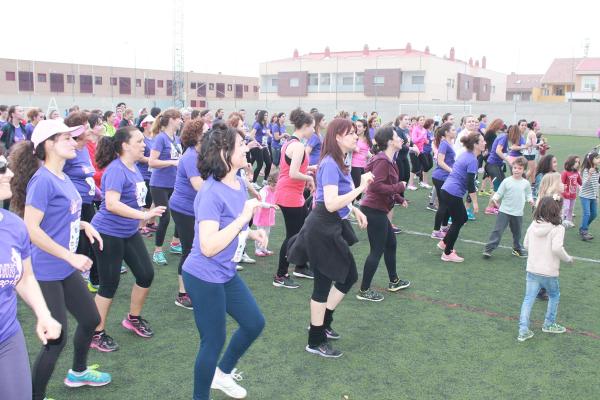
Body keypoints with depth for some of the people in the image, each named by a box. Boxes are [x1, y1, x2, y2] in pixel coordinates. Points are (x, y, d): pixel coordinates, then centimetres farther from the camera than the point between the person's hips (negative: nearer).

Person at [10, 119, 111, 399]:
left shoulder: (62, 177, 6)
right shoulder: (42, 179, -20)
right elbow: (31, 229, -24)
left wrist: (83, 224, 4)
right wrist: (70, 257, -24)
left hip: (66, 268, 9)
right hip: (46, 272, -9)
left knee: (90, 319, 20)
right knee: (57, 337, -1)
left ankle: (78, 372, 44)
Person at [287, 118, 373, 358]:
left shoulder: (338, 163, 9)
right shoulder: (330, 164, -21)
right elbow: (331, 204, -30)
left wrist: (355, 210, 14)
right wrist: (361, 188, -28)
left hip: (333, 228, 10)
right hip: (322, 230, -10)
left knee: (349, 276, 18)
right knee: (323, 284, 3)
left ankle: (322, 322, 33)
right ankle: (315, 342, 19)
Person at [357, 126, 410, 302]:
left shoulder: (387, 160, 12)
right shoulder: (382, 161, -20)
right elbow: (376, 186, -29)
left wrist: (399, 199, 11)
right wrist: (399, 187, -18)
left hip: (377, 210, 11)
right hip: (374, 210, -11)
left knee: (391, 243, 22)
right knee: (377, 250, -2)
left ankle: (394, 282, 38)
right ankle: (364, 291, 8)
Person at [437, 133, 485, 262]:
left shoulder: (465, 155, 11)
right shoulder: (472, 160, -17)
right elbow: (470, 184, -19)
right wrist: (475, 202, -12)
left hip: (446, 191, 9)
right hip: (453, 194, -9)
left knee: (462, 218, 20)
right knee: (458, 222, 4)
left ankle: (444, 243, 30)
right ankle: (447, 254, 12)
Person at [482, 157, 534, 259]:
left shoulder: (526, 183, 2)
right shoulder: (507, 181, -7)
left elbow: (528, 194, 13)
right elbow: (499, 193, -6)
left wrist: (530, 200, -7)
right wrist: (495, 198, -25)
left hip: (518, 213, 3)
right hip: (504, 211, -3)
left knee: (517, 233, 17)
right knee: (498, 230, -8)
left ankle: (517, 249, 37)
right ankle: (488, 249, -5)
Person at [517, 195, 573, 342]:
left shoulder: (533, 225, 0)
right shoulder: (557, 228, -16)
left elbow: (526, 244, 7)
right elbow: (557, 248, -27)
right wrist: (568, 258, -10)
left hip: (532, 269, 4)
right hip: (549, 272, -4)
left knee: (528, 298, 8)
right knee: (554, 296, 22)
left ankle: (523, 330, 3)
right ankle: (549, 324, 33)